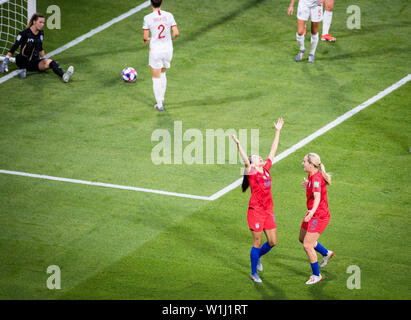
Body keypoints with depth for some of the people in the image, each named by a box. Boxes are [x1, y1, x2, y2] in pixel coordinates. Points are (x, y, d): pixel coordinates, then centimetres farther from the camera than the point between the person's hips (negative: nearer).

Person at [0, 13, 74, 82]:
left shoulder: (41, 34, 9)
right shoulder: (25, 33, -9)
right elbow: (14, 48, -8)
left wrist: (44, 59, 24)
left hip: (35, 62, 5)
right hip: (23, 62, -5)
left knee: (50, 62, -27)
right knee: (30, 43, -33)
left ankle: (63, 76, -54)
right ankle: (24, 69, -29)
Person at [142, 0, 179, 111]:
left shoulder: (148, 18, -12)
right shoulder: (169, 16, -5)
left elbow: (145, 37, -10)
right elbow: (176, 33, -8)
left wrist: (146, 40, 14)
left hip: (155, 51, -3)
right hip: (168, 49, 3)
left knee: (156, 79, 8)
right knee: (162, 73, 28)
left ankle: (159, 105, 9)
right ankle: (161, 98, 27)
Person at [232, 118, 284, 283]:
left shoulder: (266, 169, 7)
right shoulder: (252, 173, -10)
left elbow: (273, 152, 13)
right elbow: (245, 160, -28)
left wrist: (277, 131, 15)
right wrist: (238, 145, -44)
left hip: (268, 211, 6)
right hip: (256, 211, -6)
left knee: (272, 242, 10)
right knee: (257, 243, 2)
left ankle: (258, 256, 39)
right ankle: (254, 273, 17)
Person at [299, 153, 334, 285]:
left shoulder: (316, 178, -25)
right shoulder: (311, 176, 4)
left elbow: (317, 197, -41)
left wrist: (312, 211, -55)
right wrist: (307, 187, 28)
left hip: (319, 216, -10)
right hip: (312, 214, 10)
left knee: (307, 245, -8)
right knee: (303, 238, 25)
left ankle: (316, 275, 6)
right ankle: (326, 253, 47)